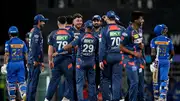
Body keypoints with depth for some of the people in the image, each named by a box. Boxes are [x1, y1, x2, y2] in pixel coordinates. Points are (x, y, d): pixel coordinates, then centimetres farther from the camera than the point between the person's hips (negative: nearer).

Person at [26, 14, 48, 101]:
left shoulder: (33, 31, 19)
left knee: (31, 80, 12)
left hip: (31, 61, 10)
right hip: (35, 60, -10)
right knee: (34, 81, -9)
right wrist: (35, 60, -21)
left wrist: (41, 62, 23)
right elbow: (34, 46, -20)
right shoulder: (36, 32, -12)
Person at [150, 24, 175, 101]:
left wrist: (153, 61, 2)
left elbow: (153, 53, -9)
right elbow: (172, 53, 6)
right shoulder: (168, 41, -1)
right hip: (166, 62, -1)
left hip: (157, 61, 1)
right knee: (164, 80, 0)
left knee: (156, 80, 13)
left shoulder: (154, 40, -4)